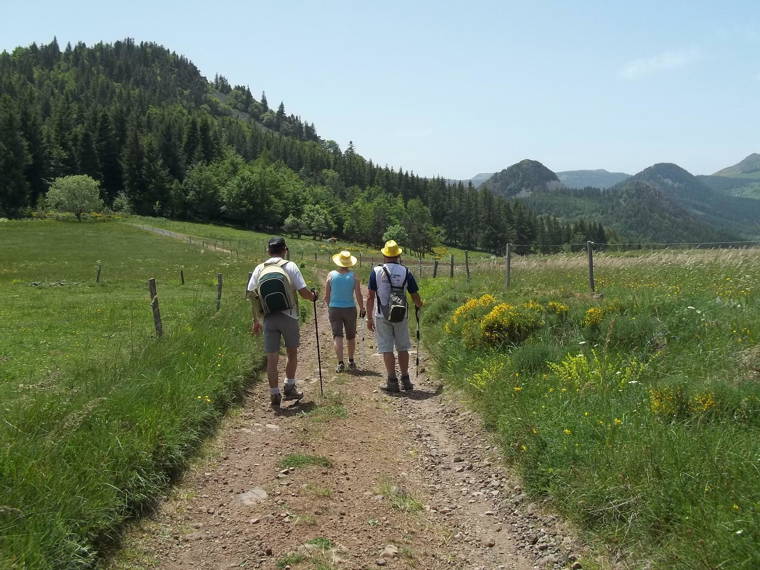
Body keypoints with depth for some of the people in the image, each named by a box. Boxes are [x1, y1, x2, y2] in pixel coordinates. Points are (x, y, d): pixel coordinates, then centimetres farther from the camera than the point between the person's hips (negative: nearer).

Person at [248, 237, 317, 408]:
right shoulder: (290, 266, -3)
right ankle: (289, 388, 21)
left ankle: (274, 394, 8)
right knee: (292, 353, 17)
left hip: (268, 318, 2)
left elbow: (252, 296, 6)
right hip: (288, 316, -2)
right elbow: (303, 291, -7)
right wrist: (313, 296, 15)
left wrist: (256, 320, 14)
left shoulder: (259, 269, 6)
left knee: (272, 358, 6)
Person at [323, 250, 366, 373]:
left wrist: (328, 306, 17)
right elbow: (359, 296, -8)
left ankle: (340, 363, -8)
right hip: (350, 309, 0)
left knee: (337, 336, 2)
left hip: (334, 309, 0)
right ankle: (351, 362, 26)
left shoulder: (331, 275, -4)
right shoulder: (353, 276, -6)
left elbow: (326, 296, 0)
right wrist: (362, 309, 6)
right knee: (351, 336, 15)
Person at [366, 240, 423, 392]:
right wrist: (419, 305, 29)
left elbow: (370, 297, -4)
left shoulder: (376, 271, -4)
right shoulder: (406, 272, 0)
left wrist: (369, 318, 3)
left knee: (387, 348, 3)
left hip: (382, 317, -2)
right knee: (402, 348, 13)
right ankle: (405, 380, 17)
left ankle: (392, 381, 2)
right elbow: (415, 297, 6)